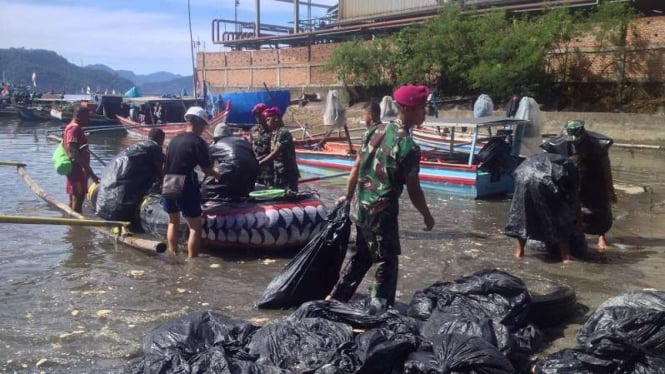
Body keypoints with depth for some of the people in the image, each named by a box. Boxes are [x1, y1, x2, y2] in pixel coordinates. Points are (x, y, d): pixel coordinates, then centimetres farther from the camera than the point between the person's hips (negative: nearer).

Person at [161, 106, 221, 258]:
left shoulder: (174, 140, 8)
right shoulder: (198, 142, -11)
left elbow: (169, 163, 16)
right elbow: (207, 170, -10)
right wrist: (216, 175, 11)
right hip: (185, 187, -7)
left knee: (173, 222, 22)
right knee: (194, 225, 4)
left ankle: (173, 256, 29)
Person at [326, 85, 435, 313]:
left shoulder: (376, 131, 3)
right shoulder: (409, 146, -18)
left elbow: (356, 168, 10)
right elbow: (413, 191, -13)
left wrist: (348, 196, 23)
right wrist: (427, 217, 2)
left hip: (360, 207, 8)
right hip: (382, 212, -8)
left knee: (361, 255, 23)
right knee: (387, 262, 7)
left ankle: (335, 298, 30)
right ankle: (379, 310, 11)